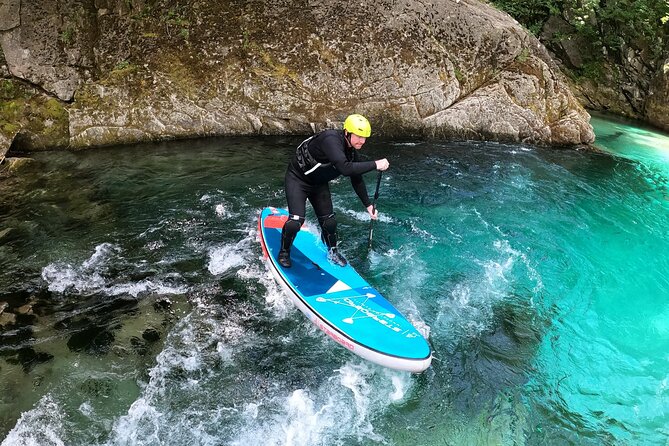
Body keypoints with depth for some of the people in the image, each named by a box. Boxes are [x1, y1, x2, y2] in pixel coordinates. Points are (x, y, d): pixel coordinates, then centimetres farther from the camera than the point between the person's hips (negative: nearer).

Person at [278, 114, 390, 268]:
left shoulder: (352, 152, -6)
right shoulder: (331, 139, -33)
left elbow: (356, 179, 7)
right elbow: (345, 168, -46)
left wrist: (368, 204, 7)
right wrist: (375, 165, -41)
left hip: (319, 183, 7)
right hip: (298, 179, -7)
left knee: (329, 222, 6)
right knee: (296, 221, -18)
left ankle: (332, 252, 33)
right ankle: (284, 252, 9)